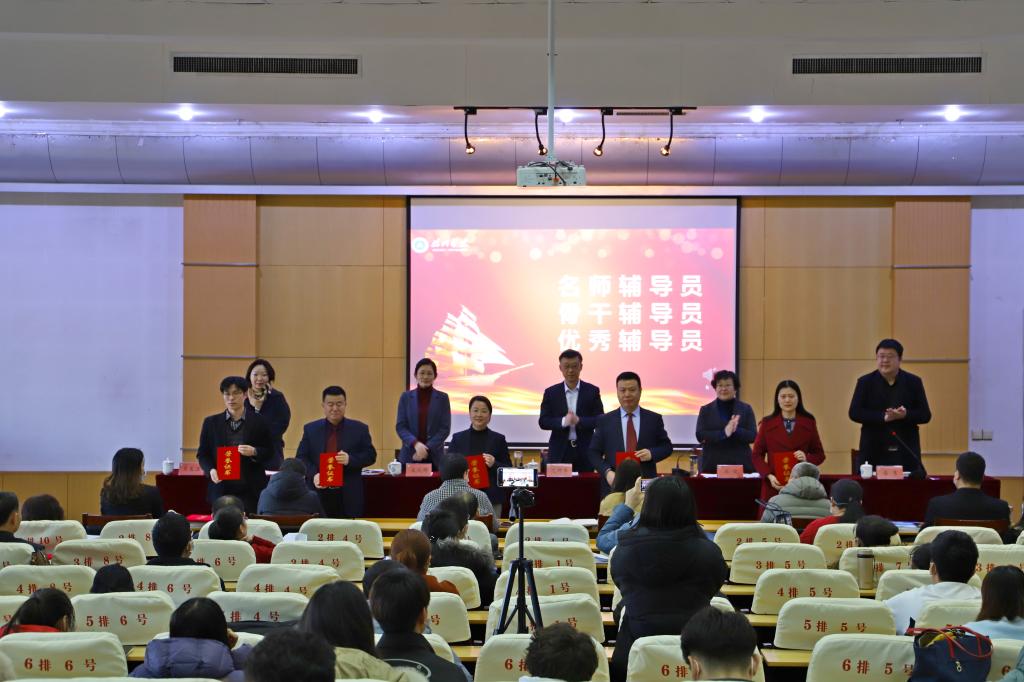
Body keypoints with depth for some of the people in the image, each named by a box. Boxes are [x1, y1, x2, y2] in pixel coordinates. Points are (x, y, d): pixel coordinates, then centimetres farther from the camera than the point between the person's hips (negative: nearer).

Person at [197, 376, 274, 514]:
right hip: (221, 488, 1)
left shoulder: (258, 422, 5)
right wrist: (211, 470, -9)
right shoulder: (211, 423, 9)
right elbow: (202, 454, 10)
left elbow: (269, 453, 7)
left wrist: (254, 452, -13)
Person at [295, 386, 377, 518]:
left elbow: (370, 455, 5)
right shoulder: (310, 429, 11)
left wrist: (350, 459, -15)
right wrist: (313, 475, -12)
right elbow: (301, 457, 8)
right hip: (319, 494, 1)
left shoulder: (359, 429, 8)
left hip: (349, 496, -1)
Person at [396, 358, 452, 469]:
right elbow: (400, 426, 2)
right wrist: (415, 443, -15)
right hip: (409, 456, 1)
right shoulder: (406, 397, 7)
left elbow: (445, 428, 0)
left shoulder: (443, 398, 5)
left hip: (434, 457, -1)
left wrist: (427, 448, -12)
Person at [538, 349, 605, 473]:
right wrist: (563, 422, -18)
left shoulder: (592, 391, 4)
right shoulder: (551, 392, 6)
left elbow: (601, 420, 0)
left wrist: (579, 421, -18)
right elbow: (543, 422, 0)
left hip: (585, 451, 0)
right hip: (559, 452, 0)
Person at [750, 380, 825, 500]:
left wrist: (807, 459, -10)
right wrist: (769, 476, -11)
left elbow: (819, 454, 12)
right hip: (774, 486, 0)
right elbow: (756, 455, 5)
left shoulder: (809, 422, 7)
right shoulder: (767, 423, 5)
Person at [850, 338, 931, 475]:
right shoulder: (865, 382, 5)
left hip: (906, 452, 1)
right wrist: (883, 417, -16)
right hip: (874, 452, -1)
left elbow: (925, 415, 4)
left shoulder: (913, 382, 7)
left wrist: (905, 415, -17)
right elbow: (854, 413, -3)